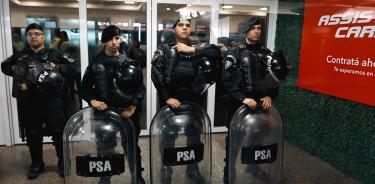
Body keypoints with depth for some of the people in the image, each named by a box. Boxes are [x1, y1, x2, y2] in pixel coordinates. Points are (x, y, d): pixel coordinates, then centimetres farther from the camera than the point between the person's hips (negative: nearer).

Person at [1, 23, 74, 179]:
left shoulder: (54, 54, 7)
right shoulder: (20, 56, 14)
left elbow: (70, 68, 6)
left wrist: (57, 68, -11)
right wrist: (14, 69, 6)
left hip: (52, 101, -3)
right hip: (29, 103, 3)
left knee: (59, 133, 2)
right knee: (33, 135, 13)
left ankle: (63, 163, 17)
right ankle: (36, 164, 29)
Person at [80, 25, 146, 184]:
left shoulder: (130, 64, 1)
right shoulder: (96, 64, 2)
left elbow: (141, 88, 1)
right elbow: (84, 89, 5)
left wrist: (133, 106, -14)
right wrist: (92, 100, -14)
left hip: (128, 113, 0)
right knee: (104, 149, 8)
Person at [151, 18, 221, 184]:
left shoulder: (197, 47, 7)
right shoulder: (164, 49, 1)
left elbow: (216, 52, -12)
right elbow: (156, 75, -10)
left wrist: (192, 50, -19)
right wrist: (167, 97, -17)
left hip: (194, 99, 2)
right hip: (171, 98, -2)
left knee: (194, 135, 13)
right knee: (169, 135, 7)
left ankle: (192, 169, 34)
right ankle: (166, 169, 28)